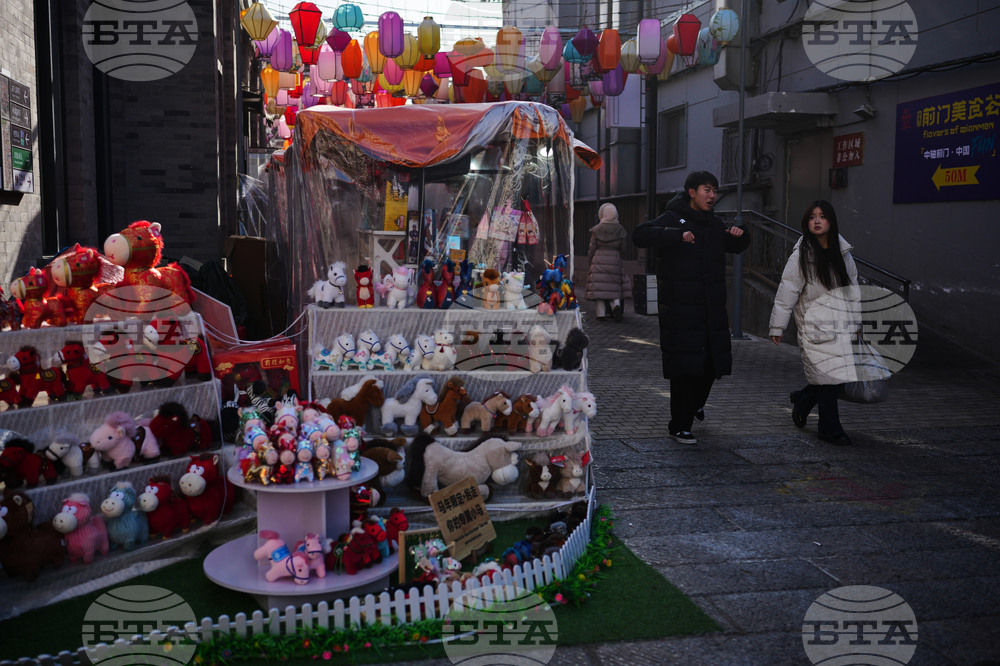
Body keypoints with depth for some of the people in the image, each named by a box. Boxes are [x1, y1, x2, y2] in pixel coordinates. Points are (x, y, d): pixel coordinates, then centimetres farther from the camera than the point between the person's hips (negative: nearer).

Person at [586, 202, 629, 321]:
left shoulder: (596, 229, -3)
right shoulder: (620, 230, 2)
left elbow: (592, 248, 0)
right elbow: (622, 248, 5)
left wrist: (590, 263, 11)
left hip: (599, 259, -2)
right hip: (614, 261, 2)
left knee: (599, 286, 2)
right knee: (614, 287, 9)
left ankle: (601, 312, -1)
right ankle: (616, 304, -17)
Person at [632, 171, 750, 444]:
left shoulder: (715, 225, 17)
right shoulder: (672, 220, -5)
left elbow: (736, 247, 34)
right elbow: (640, 235, -20)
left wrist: (740, 234, 9)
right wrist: (678, 235, -30)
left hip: (713, 310, 7)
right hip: (681, 311, -7)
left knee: (714, 361, 12)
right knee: (684, 367, -6)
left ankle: (695, 402, 42)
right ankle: (680, 425, 7)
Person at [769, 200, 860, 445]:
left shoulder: (842, 251, 9)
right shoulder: (802, 255, -7)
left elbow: (852, 285, 19)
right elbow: (787, 291, -7)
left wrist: (856, 320, 20)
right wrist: (777, 326, -6)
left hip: (841, 324, 5)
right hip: (815, 326, -5)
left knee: (839, 375, 5)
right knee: (829, 375, -6)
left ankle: (801, 400, 33)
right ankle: (830, 428, 9)